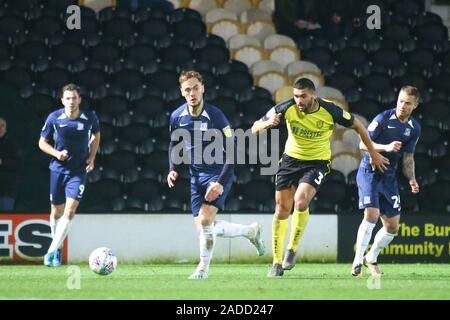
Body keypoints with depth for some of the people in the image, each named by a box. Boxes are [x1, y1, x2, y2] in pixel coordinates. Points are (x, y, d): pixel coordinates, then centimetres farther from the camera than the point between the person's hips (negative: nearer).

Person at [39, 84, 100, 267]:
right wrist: (57, 153, -15)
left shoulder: (89, 118, -6)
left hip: (79, 170, -1)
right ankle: (58, 248, 32)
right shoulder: (54, 118, -8)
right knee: (56, 212, 9)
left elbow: (96, 135, 15)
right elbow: (42, 142, 4)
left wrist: (92, 157, 2)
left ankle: (52, 251, -14)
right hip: (58, 168, 1)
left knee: (70, 210, -16)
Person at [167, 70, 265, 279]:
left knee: (205, 219, -22)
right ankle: (250, 231, 26)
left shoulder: (215, 115, -20)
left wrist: (221, 183, -26)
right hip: (196, 174, 6)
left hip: (218, 173, -6)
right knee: (202, 227, 3)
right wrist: (173, 170, -1)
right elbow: (174, 144, 16)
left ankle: (203, 267, -2)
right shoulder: (177, 117, -4)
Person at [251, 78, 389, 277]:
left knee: (301, 201, -26)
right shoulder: (287, 108, -16)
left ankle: (292, 250, -6)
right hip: (291, 159, 2)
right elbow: (255, 129, -12)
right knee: (282, 210, -1)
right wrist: (267, 123, -35)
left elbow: (357, 125, -2)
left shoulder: (330, 111, -19)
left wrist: (373, 153, 4)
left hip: (317, 162, -2)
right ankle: (277, 263, 12)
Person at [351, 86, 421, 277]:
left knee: (393, 226, 5)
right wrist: (386, 147, -27)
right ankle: (357, 261, -14)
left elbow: (408, 158, 12)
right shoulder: (383, 118, -12)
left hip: (389, 176, 6)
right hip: (369, 172, -6)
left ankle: (371, 258, 27)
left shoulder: (414, 129, 5)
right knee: (372, 215, -22)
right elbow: (363, 143, -13)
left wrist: (411, 179, -4)